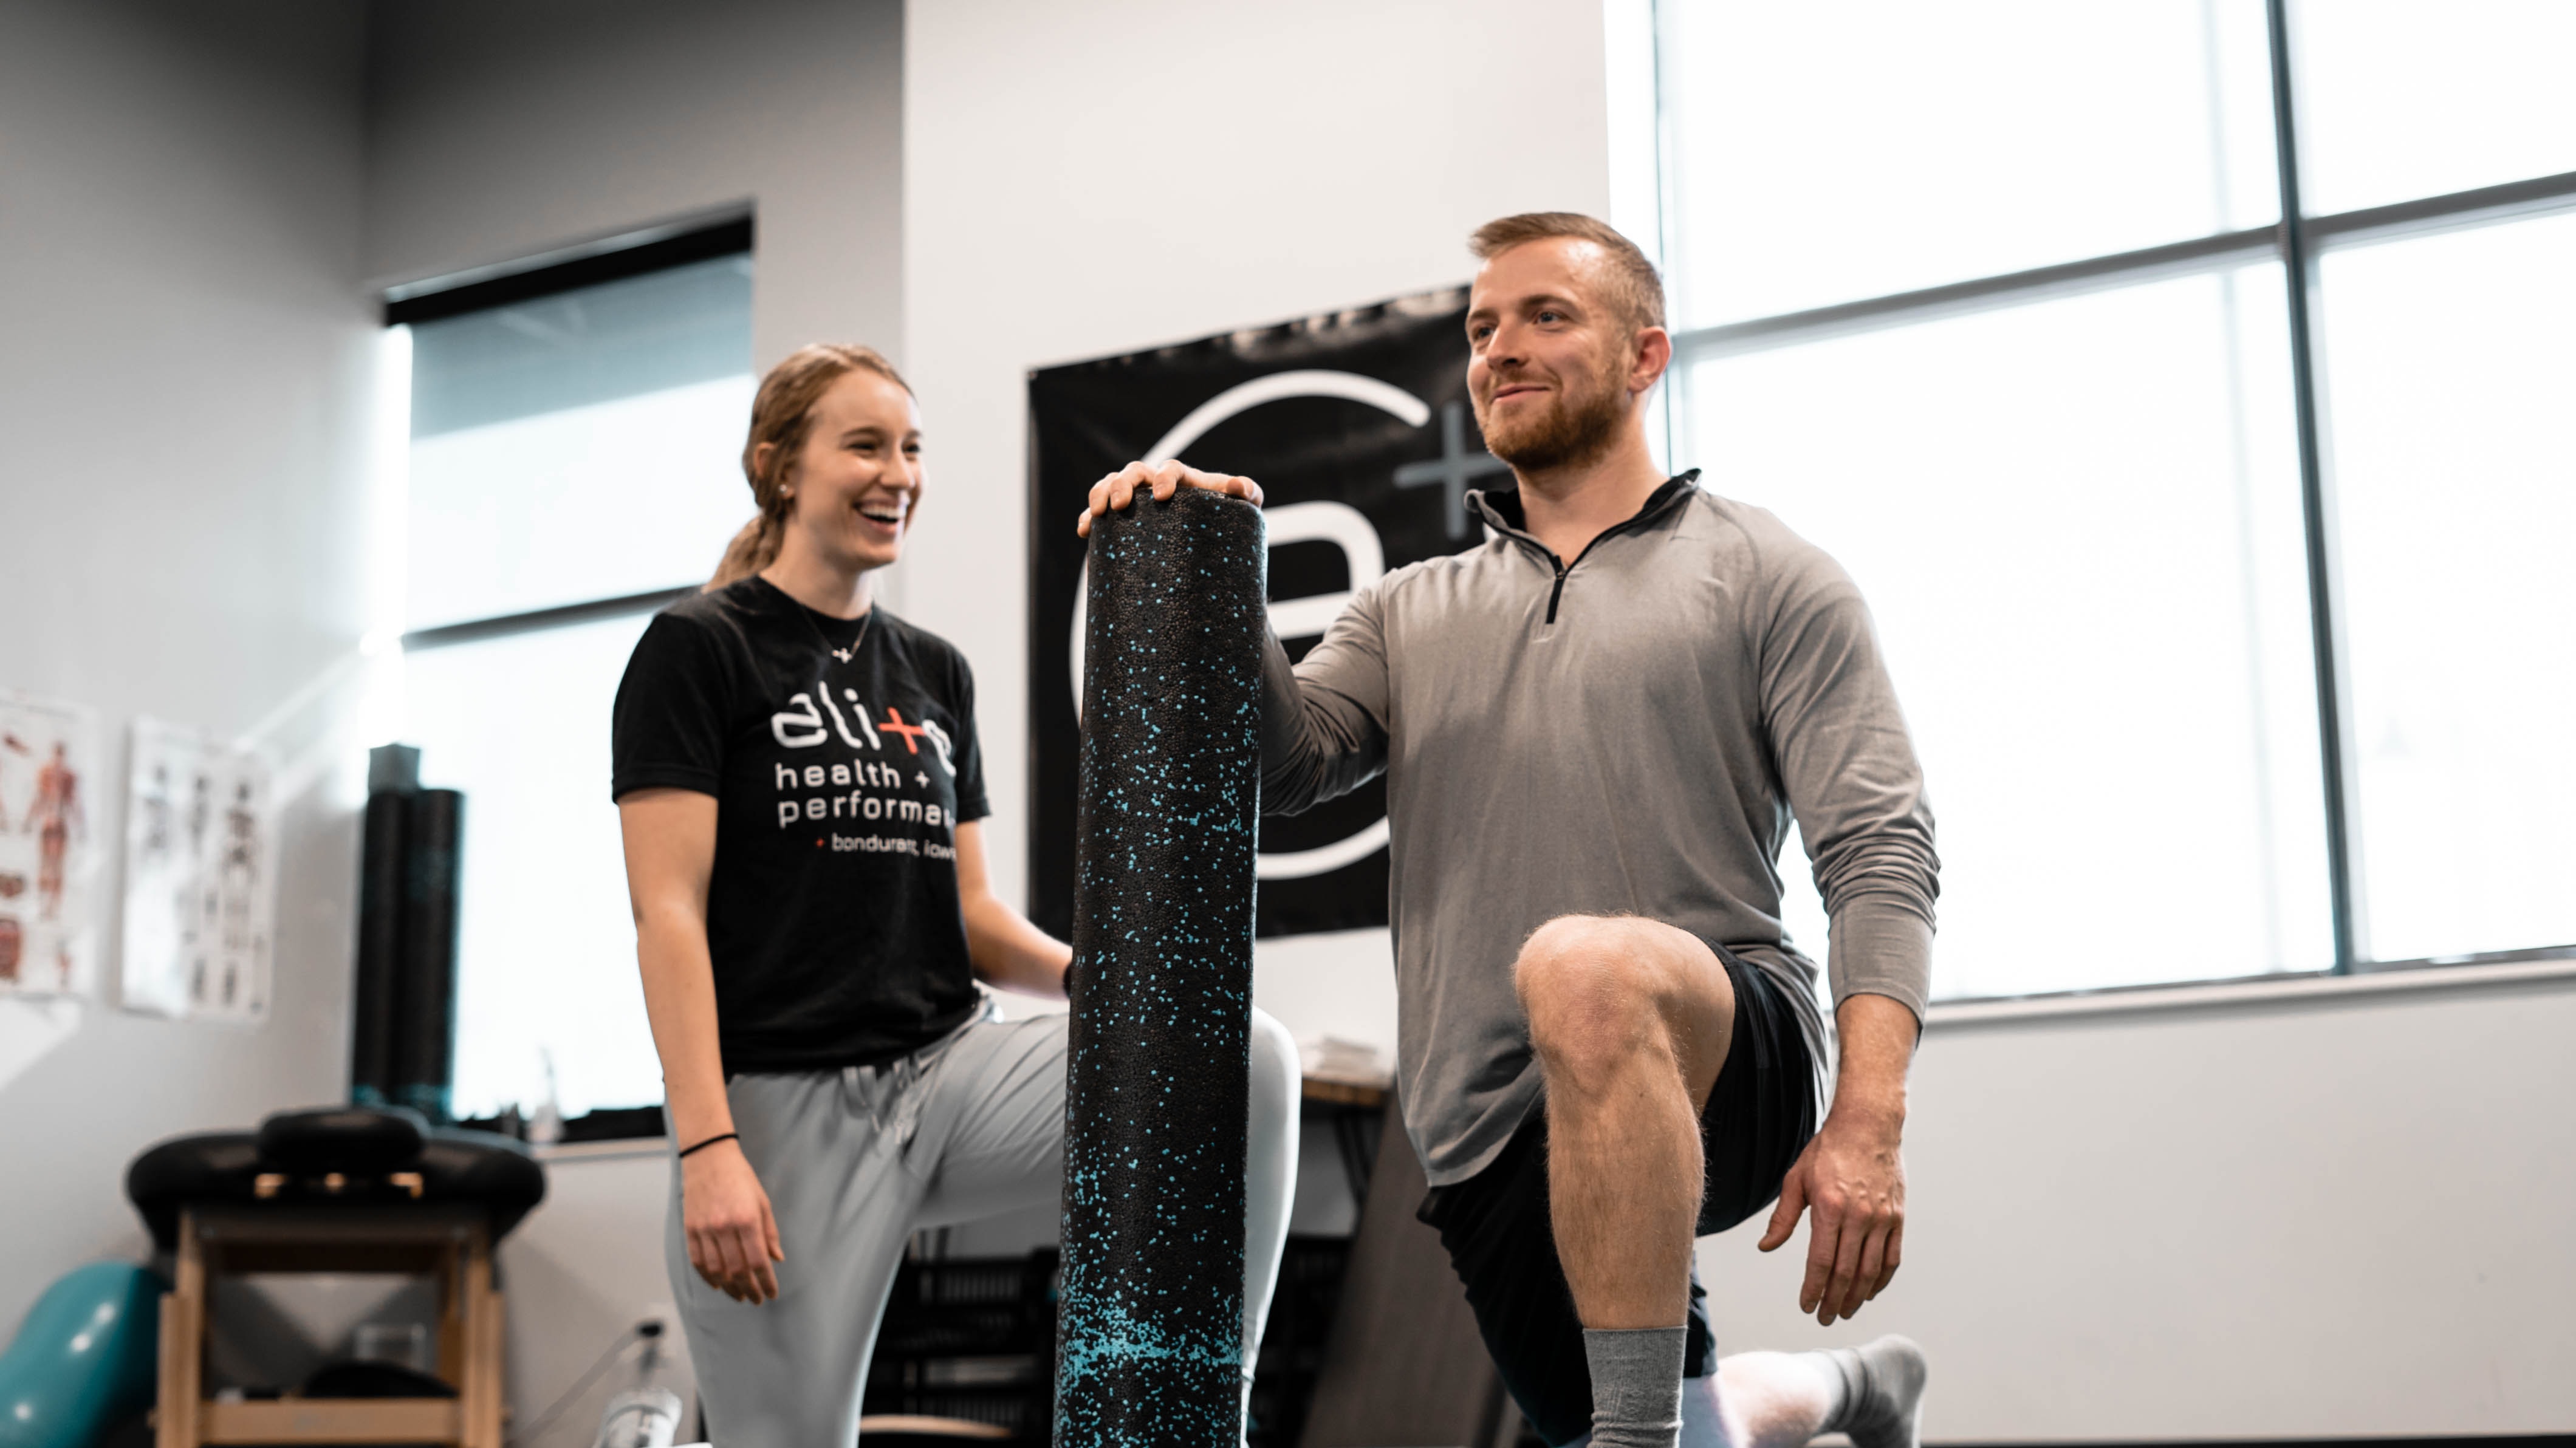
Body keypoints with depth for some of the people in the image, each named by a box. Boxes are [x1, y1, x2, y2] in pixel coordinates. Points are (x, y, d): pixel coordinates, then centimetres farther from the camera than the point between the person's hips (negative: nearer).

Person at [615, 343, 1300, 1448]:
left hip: (951, 1068, 5)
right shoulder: (699, 651, -2)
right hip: (785, 1103, -5)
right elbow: (668, 914, -10)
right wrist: (706, 1149, -19)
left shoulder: (935, 673, 17)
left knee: (1249, 1057, -17)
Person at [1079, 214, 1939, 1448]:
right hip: (1493, 1141, 6)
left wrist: (1866, 1125, -19)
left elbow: (1878, 851, -6)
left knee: (1582, 971, -38)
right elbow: (1282, 763, 4)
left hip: (1728, 1067, -5)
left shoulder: (1766, 579, 5)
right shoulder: (1413, 615, 20)